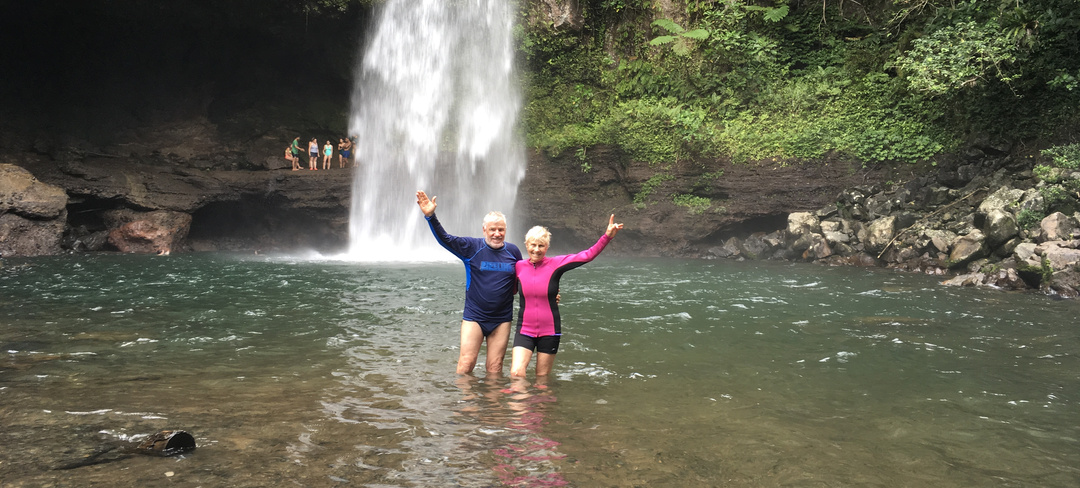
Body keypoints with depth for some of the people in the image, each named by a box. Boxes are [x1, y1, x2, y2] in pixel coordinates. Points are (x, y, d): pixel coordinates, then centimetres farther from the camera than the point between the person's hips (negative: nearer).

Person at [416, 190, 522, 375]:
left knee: (495, 368, 5)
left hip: (502, 319, 2)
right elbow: (445, 239, -10)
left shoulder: (513, 251, 6)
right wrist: (430, 216, -23)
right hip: (474, 316, -2)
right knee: (465, 364, -5)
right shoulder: (472, 247, -2)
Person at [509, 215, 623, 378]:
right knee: (516, 373, -16)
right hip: (525, 331, 0)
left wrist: (607, 236, -20)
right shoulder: (519, 266, 0)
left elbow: (587, 255, -11)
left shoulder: (555, 264, -5)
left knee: (542, 378, 10)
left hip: (549, 332, 0)